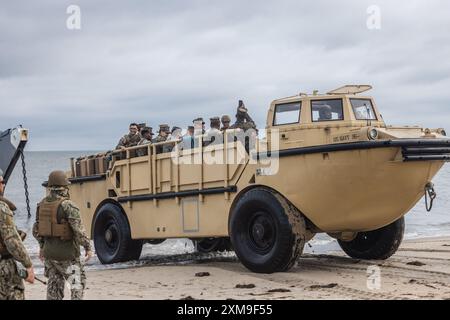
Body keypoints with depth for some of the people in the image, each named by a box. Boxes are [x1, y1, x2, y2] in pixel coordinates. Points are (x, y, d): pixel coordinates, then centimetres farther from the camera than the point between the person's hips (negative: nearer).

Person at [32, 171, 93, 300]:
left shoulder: (42, 204, 4)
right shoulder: (68, 205, -18)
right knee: (78, 282, 2)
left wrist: (42, 246, 24)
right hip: (67, 253, -6)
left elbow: (36, 230, 11)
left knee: (54, 284, 14)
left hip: (49, 251, 6)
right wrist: (88, 248, -11)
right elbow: (78, 230, -21)